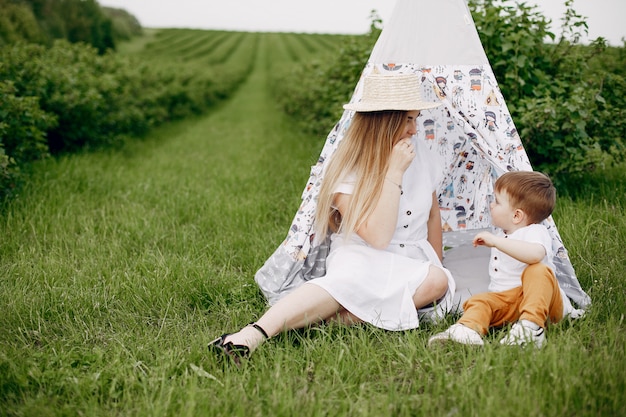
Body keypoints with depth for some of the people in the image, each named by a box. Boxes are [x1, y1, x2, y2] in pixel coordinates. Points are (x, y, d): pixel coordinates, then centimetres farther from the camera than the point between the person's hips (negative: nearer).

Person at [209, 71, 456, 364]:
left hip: (414, 264, 5)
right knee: (353, 275, -40)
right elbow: (377, 237, -23)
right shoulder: (347, 170, -12)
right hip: (361, 260, -5)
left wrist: (435, 262, 15)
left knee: (438, 281, -30)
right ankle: (252, 335, -54)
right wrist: (394, 173, -22)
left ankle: (338, 319, -37)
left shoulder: (422, 157, 4)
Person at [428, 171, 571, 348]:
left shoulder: (535, 232, -9)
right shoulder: (502, 235, 18)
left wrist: (495, 241, -37)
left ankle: (532, 326, -42)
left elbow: (535, 254, -37)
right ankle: (468, 329, -47)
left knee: (538, 271, -32)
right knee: (479, 301, -18)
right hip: (506, 301, 7)